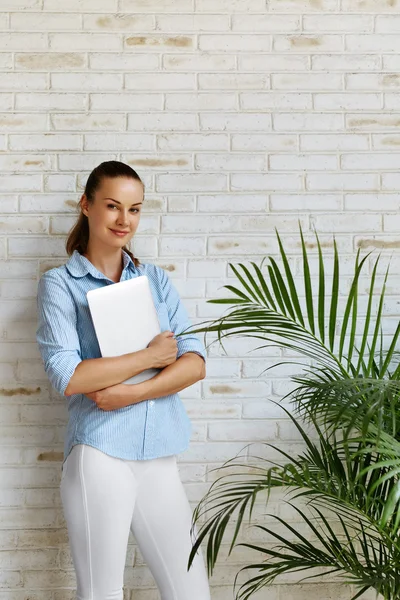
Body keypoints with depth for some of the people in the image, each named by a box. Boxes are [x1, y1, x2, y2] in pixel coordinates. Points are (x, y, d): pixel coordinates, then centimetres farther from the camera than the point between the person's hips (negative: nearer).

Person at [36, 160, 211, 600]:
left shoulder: (156, 280, 12)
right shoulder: (60, 284, 1)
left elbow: (195, 363, 2)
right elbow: (67, 376, -12)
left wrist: (132, 392, -12)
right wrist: (151, 356, -8)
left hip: (159, 456, 4)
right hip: (99, 454, -4)